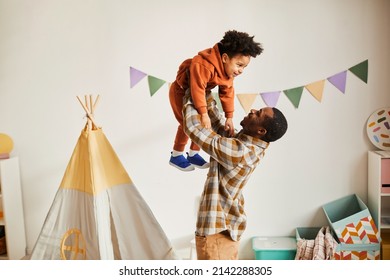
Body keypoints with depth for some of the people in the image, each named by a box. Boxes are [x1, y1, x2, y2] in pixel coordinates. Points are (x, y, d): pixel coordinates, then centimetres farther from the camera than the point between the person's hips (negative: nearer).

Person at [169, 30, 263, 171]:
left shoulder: (227, 70, -9)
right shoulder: (204, 66, -38)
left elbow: (227, 92, -4)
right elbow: (197, 89, -39)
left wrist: (229, 117, -6)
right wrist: (204, 114, -38)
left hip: (197, 93, 8)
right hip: (181, 91, -8)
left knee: (204, 124, 6)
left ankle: (193, 154, 21)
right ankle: (176, 156, 7)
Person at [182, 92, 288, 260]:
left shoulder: (238, 151, -27)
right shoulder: (251, 146, 0)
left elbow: (193, 129, -21)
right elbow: (219, 126, 14)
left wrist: (190, 100, -4)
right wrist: (207, 98, 9)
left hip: (217, 229, -9)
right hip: (225, 225, 9)